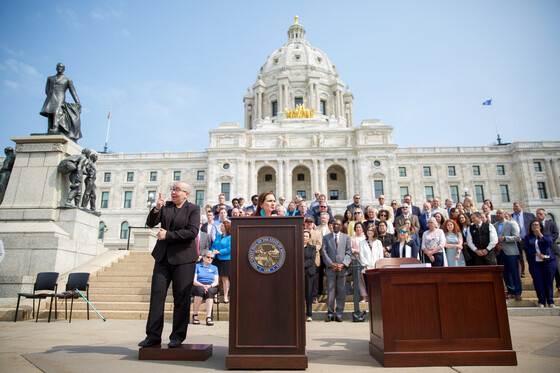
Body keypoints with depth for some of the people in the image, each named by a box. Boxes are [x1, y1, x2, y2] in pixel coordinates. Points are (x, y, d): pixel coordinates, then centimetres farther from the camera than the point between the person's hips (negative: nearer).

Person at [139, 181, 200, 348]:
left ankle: (178, 336, 12)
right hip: (163, 257, 4)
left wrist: (168, 235, -11)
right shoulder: (165, 206, 12)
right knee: (157, 294, 3)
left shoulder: (193, 209, 0)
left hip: (183, 258, -4)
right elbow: (150, 223, 4)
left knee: (181, 297, 1)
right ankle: (153, 335, 13)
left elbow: (192, 232, -13)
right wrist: (156, 209, -14)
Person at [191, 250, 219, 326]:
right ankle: (195, 315, -27)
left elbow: (216, 282, 9)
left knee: (209, 291, -35)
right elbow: (194, 281, 2)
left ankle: (208, 317, -42)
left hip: (211, 287, 1)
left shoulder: (214, 268, 22)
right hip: (198, 286, -1)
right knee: (200, 290, -37)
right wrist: (202, 285, -17)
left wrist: (210, 285, -13)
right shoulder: (197, 266, 15)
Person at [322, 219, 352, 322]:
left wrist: (343, 264, -9)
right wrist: (331, 264, -9)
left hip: (342, 268, 1)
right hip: (330, 268, 0)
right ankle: (330, 313, 11)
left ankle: (339, 314, 12)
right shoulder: (326, 238, 11)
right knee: (330, 292, 1)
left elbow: (349, 253, 5)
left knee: (341, 292, 3)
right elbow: (324, 252, 4)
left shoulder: (346, 237, 12)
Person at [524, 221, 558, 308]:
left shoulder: (546, 235, 10)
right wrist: (537, 254, -12)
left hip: (548, 262, -1)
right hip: (534, 263, 1)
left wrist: (540, 234, -12)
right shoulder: (528, 237, 12)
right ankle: (541, 301, 5)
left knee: (549, 281, 0)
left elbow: (549, 243, -11)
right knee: (538, 282, -3)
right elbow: (526, 248, -1)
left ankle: (550, 301, 12)